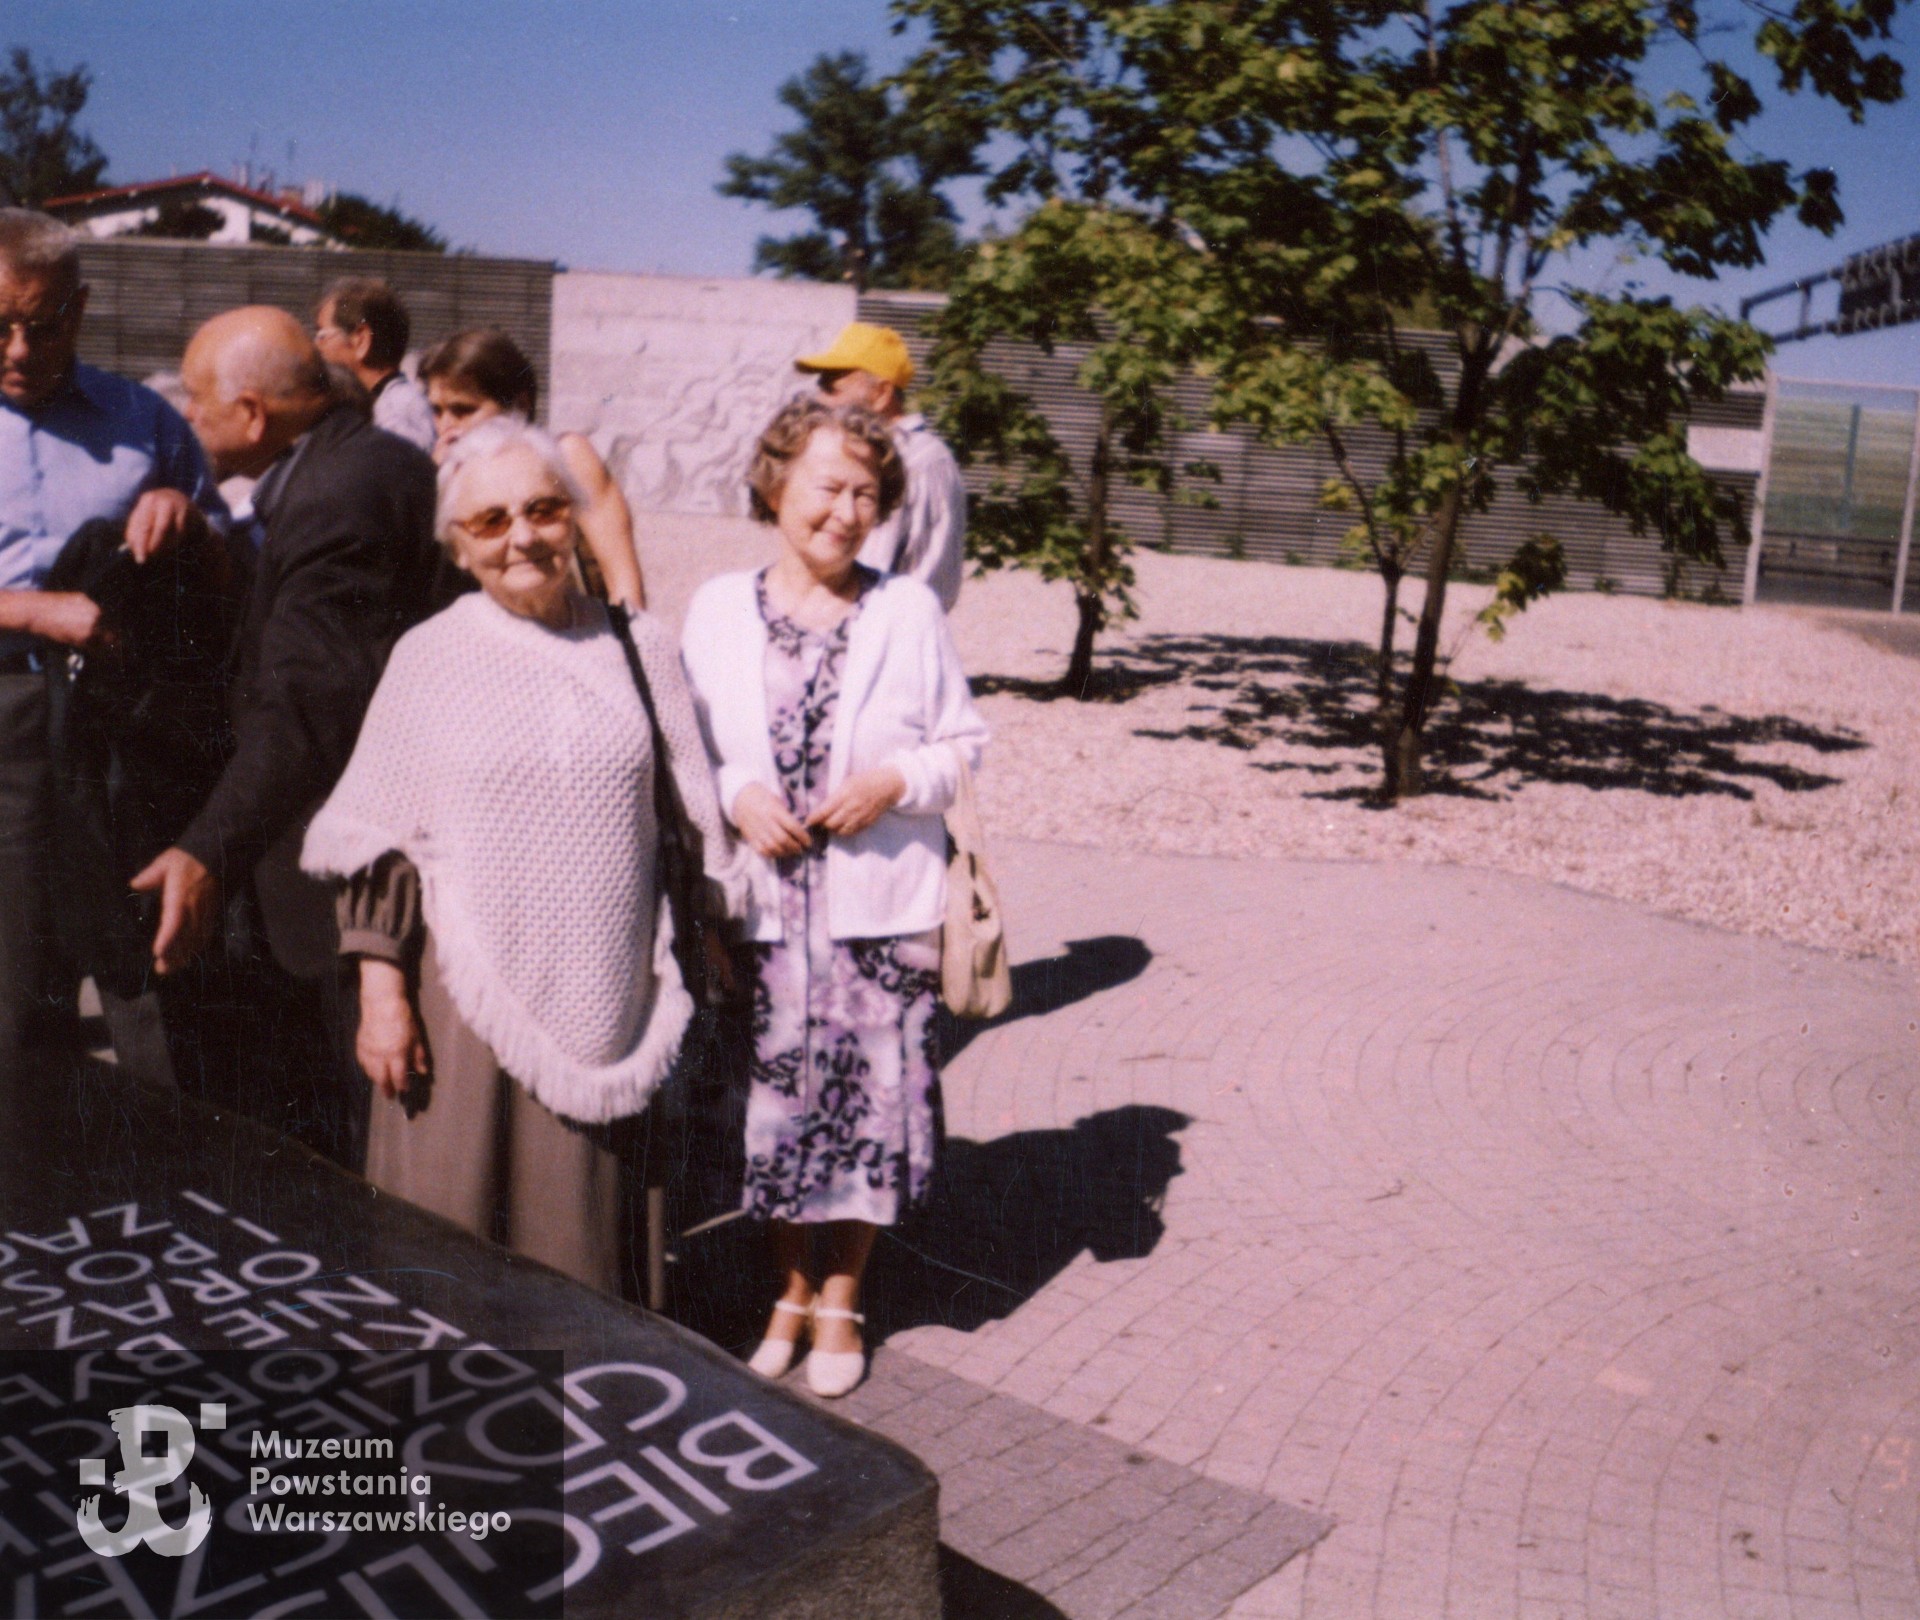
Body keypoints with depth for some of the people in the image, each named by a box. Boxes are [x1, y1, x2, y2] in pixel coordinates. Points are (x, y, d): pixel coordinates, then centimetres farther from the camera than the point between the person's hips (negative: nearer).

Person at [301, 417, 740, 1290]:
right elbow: (378, 850, 2)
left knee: (580, 1239, 10)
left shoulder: (639, 646, 4)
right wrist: (382, 994, -4)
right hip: (469, 996, -1)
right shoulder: (430, 657, 1)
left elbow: (695, 822, 10)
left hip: (605, 998, 1)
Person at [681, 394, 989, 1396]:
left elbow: (964, 743, 6)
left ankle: (840, 1297, 26)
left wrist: (896, 782, -12)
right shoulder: (717, 611, 5)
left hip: (882, 905, 0)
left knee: (871, 1103, 4)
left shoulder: (909, 611, 3)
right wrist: (737, 796, -10)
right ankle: (791, 1286, 30)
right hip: (762, 905, 1)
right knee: (772, 1103, 7)